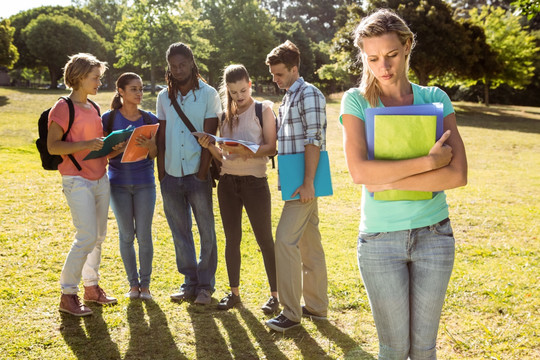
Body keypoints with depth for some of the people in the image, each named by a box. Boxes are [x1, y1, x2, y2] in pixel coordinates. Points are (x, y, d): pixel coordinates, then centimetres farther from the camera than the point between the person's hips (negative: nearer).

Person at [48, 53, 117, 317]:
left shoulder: (93, 108, 15)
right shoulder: (63, 108, -8)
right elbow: (52, 146, -15)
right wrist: (86, 144, -24)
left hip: (100, 179, 8)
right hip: (77, 181, -8)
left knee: (99, 236, 11)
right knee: (87, 237, -11)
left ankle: (91, 287, 24)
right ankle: (68, 295, 1)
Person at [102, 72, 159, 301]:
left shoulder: (149, 119, 3)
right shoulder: (109, 119, -1)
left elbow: (154, 155, 2)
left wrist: (148, 145, -20)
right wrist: (122, 147, -21)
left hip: (144, 183, 1)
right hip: (119, 183, 0)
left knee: (144, 234, 1)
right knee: (126, 234, 6)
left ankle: (145, 284, 13)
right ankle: (133, 284, 18)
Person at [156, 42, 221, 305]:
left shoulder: (208, 94, 0)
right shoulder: (164, 97, 11)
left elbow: (209, 137, -5)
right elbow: (161, 137, 11)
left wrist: (203, 172, -11)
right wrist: (161, 171, 4)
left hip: (197, 174, -4)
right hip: (171, 175, 4)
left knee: (207, 231, 2)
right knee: (180, 232, 9)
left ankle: (205, 285, 14)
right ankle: (190, 283, 21)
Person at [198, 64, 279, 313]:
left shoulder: (263, 109, 0)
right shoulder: (225, 116, 13)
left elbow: (272, 147, -9)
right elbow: (222, 156, 14)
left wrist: (249, 151, -26)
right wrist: (209, 146, -6)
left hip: (254, 180, -4)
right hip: (227, 181, 5)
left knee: (264, 239, 0)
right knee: (232, 239, 9)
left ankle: (274, 294, 9)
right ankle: (234, 292, 20)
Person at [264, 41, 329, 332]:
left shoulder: (309, 94, -11)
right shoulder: (288, 97, 19)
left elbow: (314, 141, -18)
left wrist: (308, 183, -22)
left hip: (304, 182, -10)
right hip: (297, 181, 10)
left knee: (285, 240, -12)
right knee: (308, 241, 13)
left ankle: (291, 312, -4)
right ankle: (316, 306, 22)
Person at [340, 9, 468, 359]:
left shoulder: (434, 98, 1)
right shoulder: (357, 101, -3)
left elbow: (458, 174, -11)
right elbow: (359, 172, -19)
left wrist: (389, 181, -17)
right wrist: (428, 162, -20)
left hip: (434, 235, 2)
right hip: (381, 238, -2)